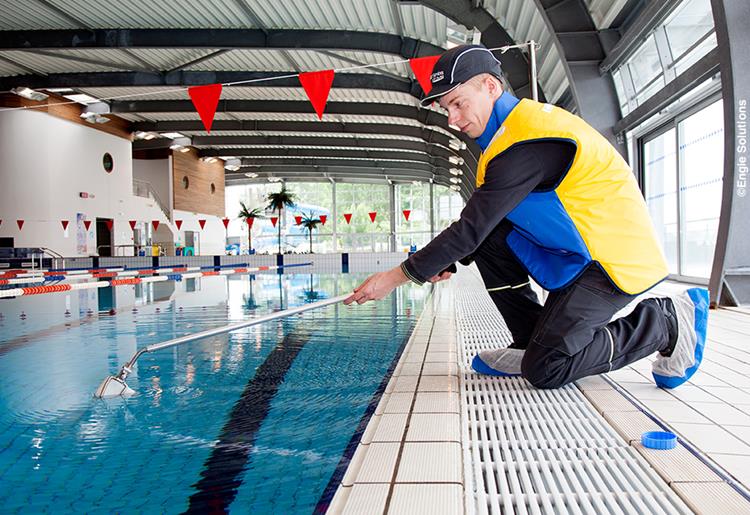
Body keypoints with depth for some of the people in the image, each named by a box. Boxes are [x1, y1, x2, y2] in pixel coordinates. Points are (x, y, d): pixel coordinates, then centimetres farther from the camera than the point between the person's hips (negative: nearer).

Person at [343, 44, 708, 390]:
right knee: (488, 239, 1)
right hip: (575, 250, 9)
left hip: (615, 259, -9)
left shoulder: (527, 143, -23)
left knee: (545, 370, -13)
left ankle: (669, 321, 1)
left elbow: (471, 228, -24)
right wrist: (447, 262, 4)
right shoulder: (515, 125, 8)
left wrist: (397, 277, -18)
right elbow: (481, 225, 14)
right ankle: (533, 344, 8)